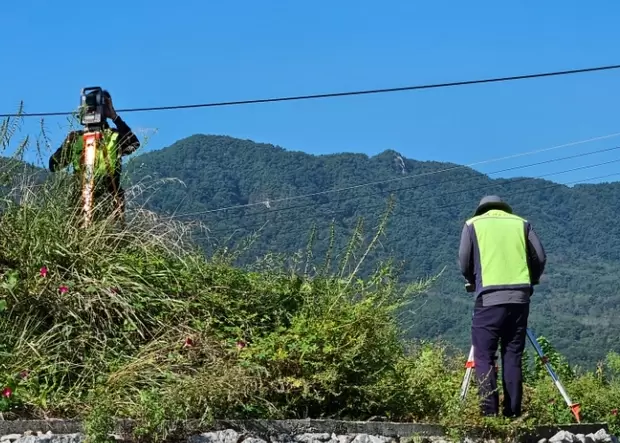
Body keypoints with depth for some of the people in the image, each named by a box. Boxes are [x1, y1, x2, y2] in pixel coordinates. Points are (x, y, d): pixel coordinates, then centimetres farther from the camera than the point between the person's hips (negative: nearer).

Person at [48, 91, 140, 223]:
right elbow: (53, 166, 10)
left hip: (109, 197, -2)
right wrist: (67, 145, -6)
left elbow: (134, 143, -13)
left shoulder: (116, 136, 9)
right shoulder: (76, 137, 15)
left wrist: (115, 117, -15)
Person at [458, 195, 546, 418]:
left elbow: (464, 261, 5)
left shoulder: (473, 224, 12)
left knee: (484, 357, -1)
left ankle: (490, 412, -13)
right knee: (513, 357, 7)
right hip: (520, 297, 3)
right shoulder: (521, 223, 16)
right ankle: (513, 414, 4)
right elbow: (540, 258, 9)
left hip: (489, 298, -2)